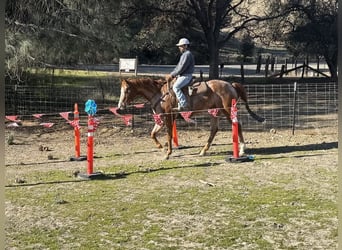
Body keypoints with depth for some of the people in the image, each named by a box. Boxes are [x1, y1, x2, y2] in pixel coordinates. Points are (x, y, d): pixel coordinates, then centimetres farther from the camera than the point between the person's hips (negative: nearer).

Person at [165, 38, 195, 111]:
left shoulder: (187, 54, -13)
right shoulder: (184, 54, 21)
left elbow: (182, 68, -18)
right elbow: (178, 66, 24)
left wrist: (172, 75, -13)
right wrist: (171, 74, 12)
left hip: (186, 76, -11)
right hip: (182, 76, 11)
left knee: (175, 86, -27)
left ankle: (184, 105, -31)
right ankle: (180, 105, 13)